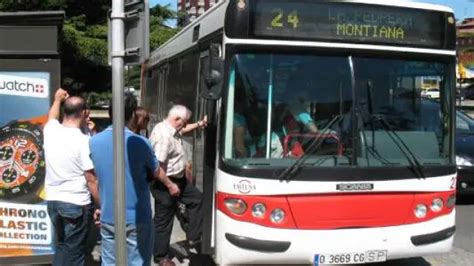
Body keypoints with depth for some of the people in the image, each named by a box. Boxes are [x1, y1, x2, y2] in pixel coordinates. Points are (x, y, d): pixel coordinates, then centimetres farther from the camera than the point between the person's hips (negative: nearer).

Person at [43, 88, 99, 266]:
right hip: (77, 204, -7)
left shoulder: (51, 130, 1)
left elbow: (52, 116, 27)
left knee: (61, 246, 21)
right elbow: (91, 179, -16)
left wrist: (58, 99, 44)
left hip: (52, 201, 7)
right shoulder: (83, 141, -17)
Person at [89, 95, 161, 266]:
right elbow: (156, 173, 1)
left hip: (108, 218, 4)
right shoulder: (140, 143, -15)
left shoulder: (94, 142, -1)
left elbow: (94, 178, 11)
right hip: (137, 219, -4)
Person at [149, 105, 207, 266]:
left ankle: (194, 237, 28)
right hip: (164, 183, -10)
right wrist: (170, 185, -25)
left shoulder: (172, 129, 2)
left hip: (177, 179, 10)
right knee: (164, 220, 4)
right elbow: (156, 167, -32)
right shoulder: (163, 135, -29)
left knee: (196, 198, 20)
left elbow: (182, 130, 29)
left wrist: (199, 125, 16)